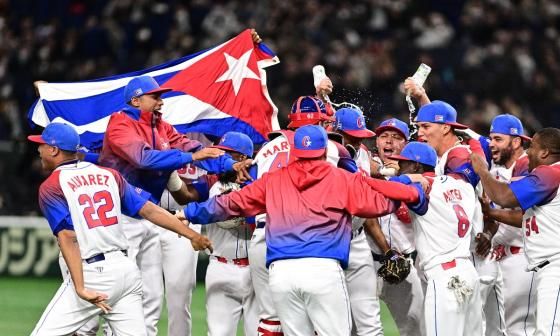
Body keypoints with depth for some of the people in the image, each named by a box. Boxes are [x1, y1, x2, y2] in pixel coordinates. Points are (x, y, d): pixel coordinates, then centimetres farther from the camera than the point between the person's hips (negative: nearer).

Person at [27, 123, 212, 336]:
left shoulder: (51, 187, -2)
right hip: (127, 269, 6)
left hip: (92, 273, -6)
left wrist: (81, 288, -20)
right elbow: (149, 210, 9)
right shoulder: (108, 175, 15)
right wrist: (192, 235, 11)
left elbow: (68, 238, -13)